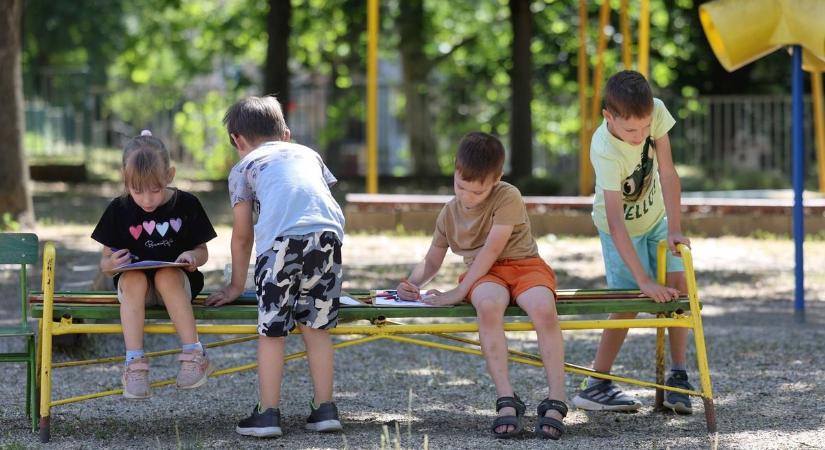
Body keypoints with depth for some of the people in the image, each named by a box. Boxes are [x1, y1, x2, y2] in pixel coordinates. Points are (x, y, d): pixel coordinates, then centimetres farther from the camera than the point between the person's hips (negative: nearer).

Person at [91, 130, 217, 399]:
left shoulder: (186, 205, -1)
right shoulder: (119, 210, 0)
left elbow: (202, 252, 5)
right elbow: (105, 262, 3)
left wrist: (193, 257, -19)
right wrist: (111, 264, -22)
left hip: (177, 279, -1)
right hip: (134, 282, 1)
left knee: (167, 276, -35)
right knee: (133, 279, -33)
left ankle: (194, 355, -31)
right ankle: (135, 364, -37)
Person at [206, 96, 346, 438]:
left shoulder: (244, 168, 23)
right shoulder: (308, 154, 34)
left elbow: (242, 235, 23)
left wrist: (236, 285, 33)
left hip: (282, 240, -3)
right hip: (328, 234, 3)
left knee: (271, 331, 5)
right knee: (316, 326, 14)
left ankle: (268, 414, 4)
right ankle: (324, 409, 14)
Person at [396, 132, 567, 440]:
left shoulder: (508, 198, -10)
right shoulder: (449, 213, 10)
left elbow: (492, 249, -17)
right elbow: (432, 261, 19)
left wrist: (458, 292, -21)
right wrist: (412, 284, -3)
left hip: (525, 265, -3)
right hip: (485, 275, 3)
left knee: (543, 309, -39)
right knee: (488, 306, -38)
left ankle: (556, 401, -36)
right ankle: (507, 401, -42)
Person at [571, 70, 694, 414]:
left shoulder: (656, 112, -26)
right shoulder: (606, 151, -38)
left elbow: (667, 173, -18)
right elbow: (616, 223, -39)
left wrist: (674, 229, -23)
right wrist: (644, 280, -42)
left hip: (656, 217, 5)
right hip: (623, 227, -5)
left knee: (679, 284, -9)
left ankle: (677, 376, -1)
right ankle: (595, 387, -1)